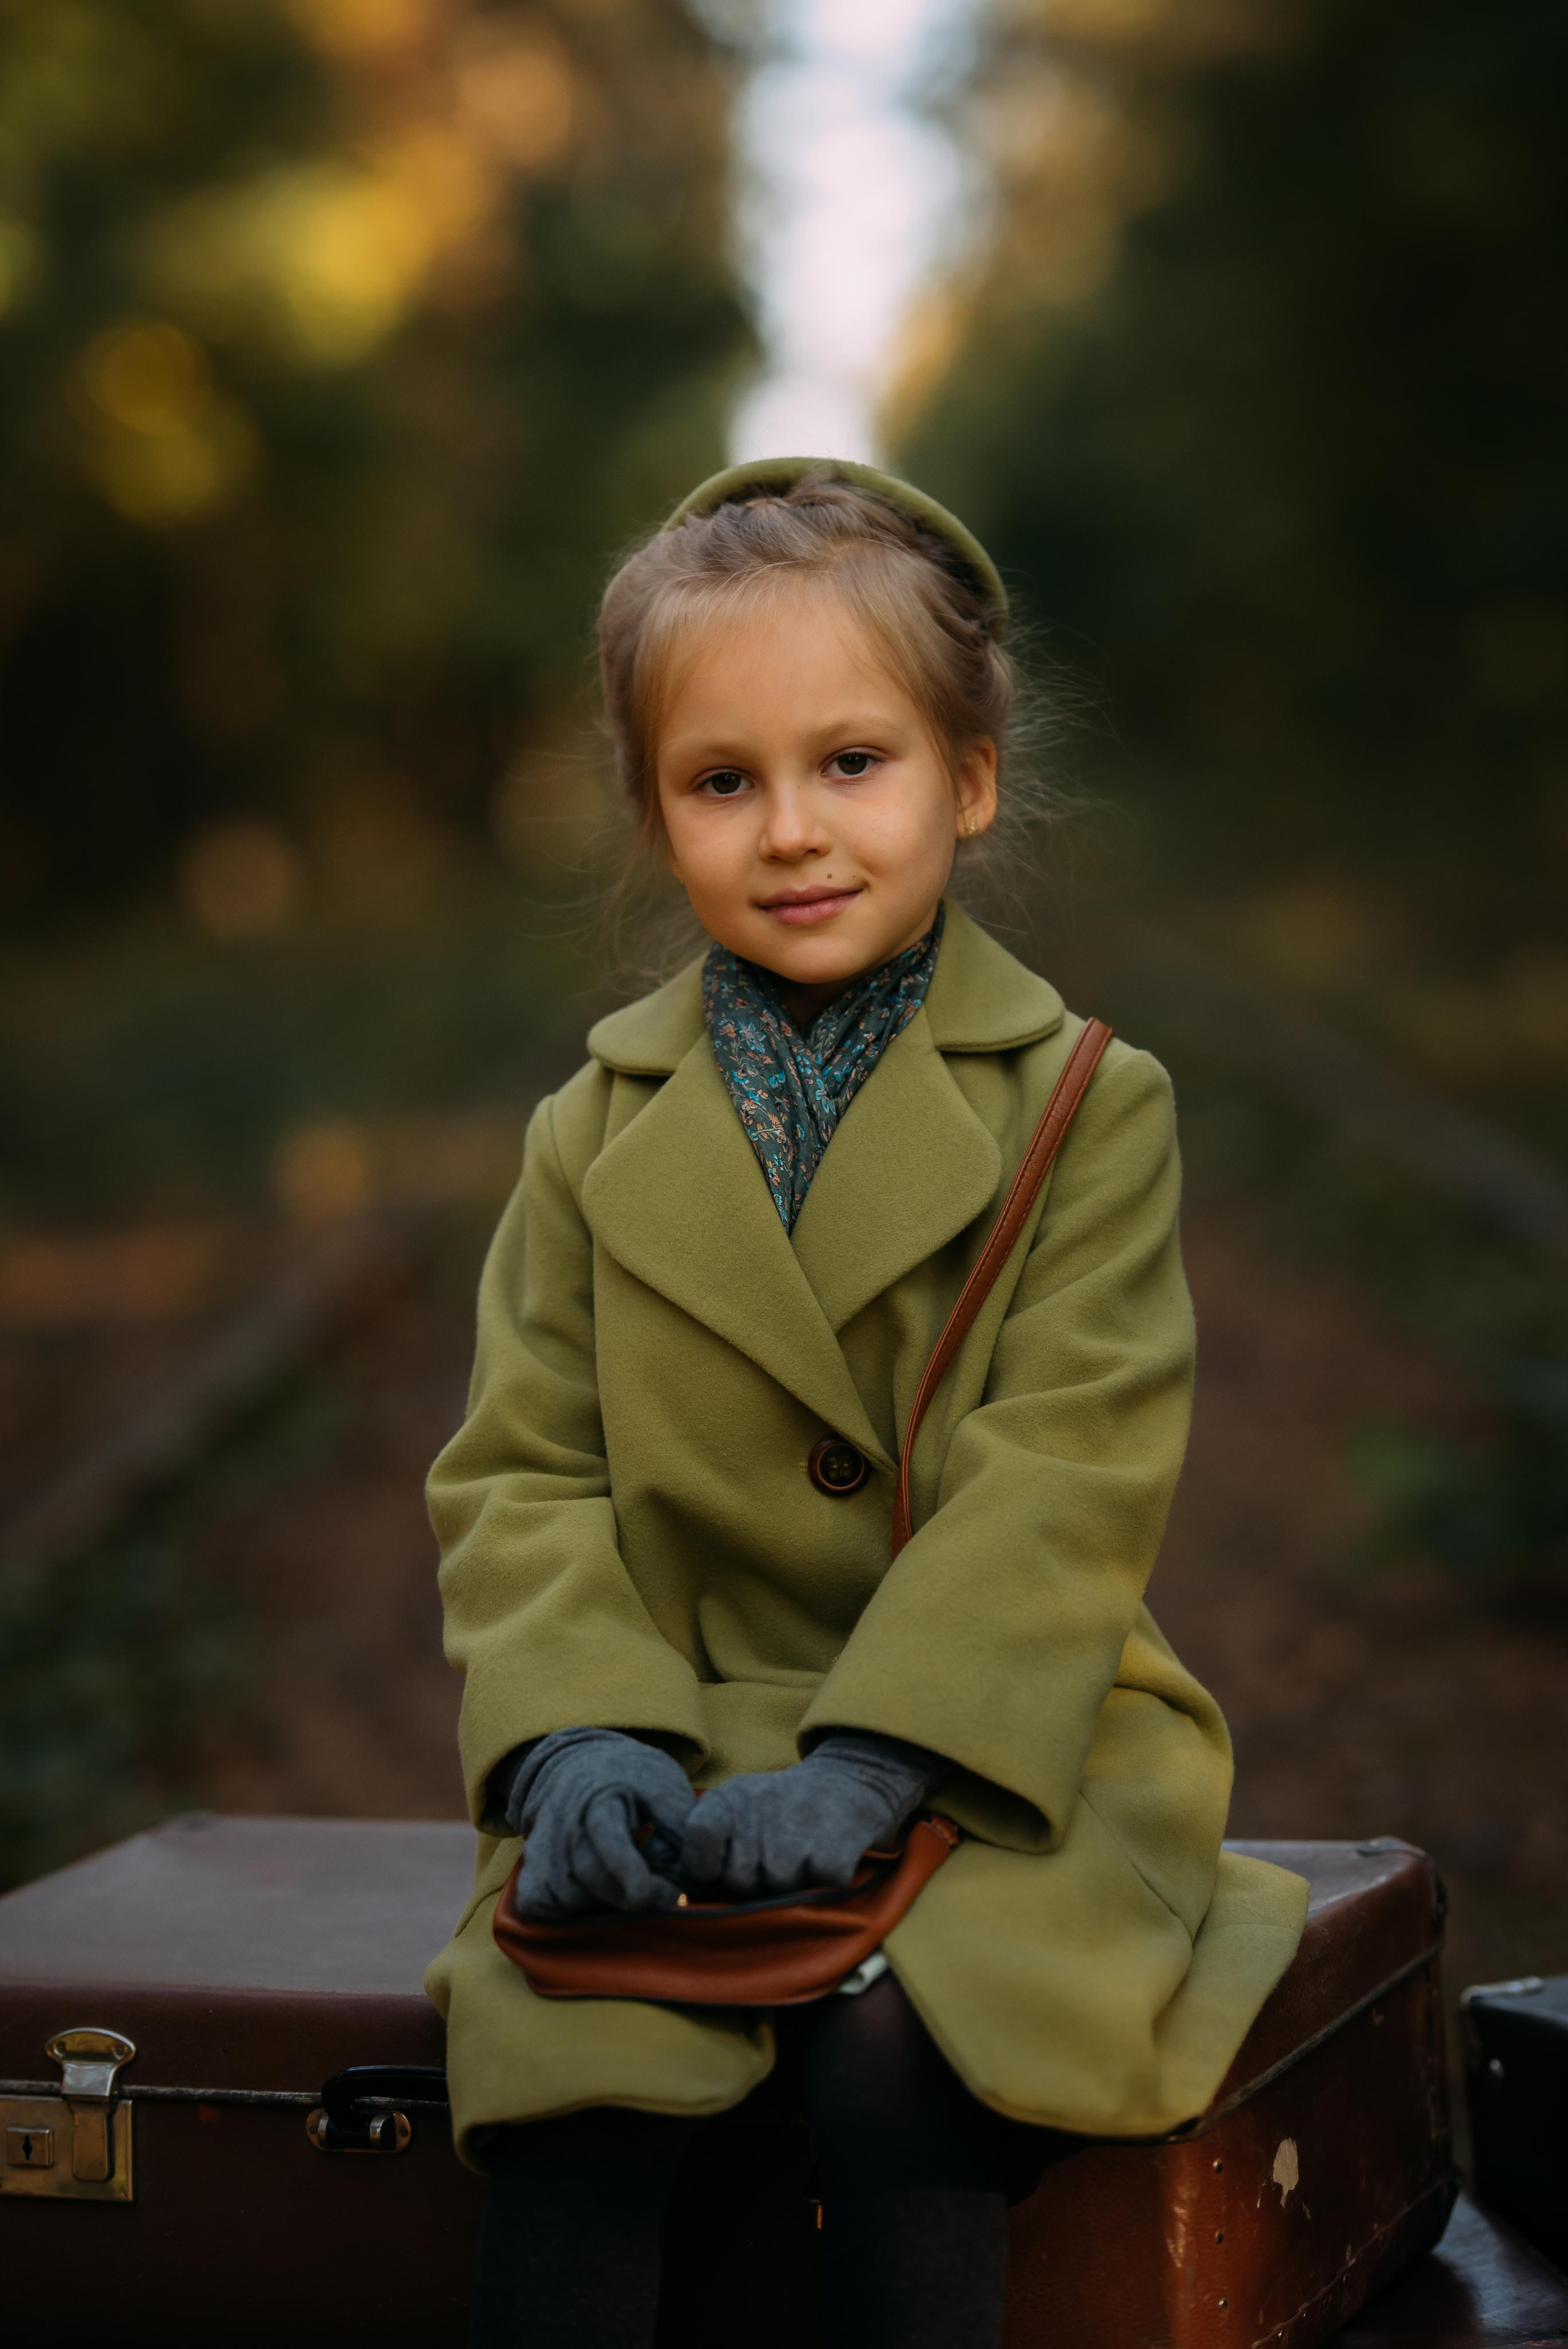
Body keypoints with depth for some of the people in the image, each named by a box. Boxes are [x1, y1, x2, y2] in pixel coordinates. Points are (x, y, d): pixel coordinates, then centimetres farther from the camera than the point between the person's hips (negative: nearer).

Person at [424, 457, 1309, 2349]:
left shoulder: (1087, 1108, -1)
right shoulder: (597, 1137, 9)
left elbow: (1067, 1483, -9)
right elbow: (523, 1475, 6)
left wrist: (867, 1761, -19)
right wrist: (581, 1735, -13)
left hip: (984, 1754, -2)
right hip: (682, 1750, 3)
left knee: (894, 2063, -29)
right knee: (564, 2076, -23)